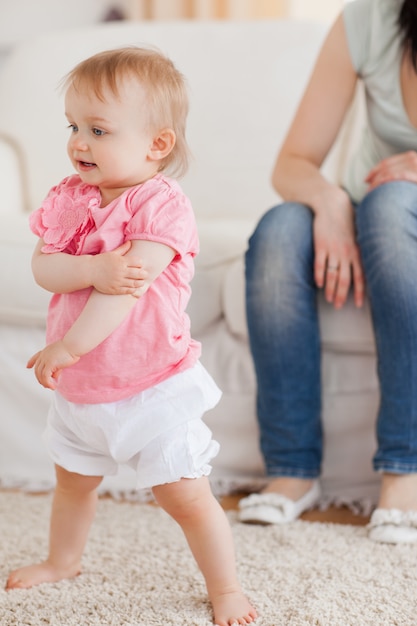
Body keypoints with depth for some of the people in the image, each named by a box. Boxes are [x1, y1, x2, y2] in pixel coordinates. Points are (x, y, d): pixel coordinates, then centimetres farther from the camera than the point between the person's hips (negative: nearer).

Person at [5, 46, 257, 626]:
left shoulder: (162, 206, -21)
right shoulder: (69, 196, -1)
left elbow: (130, 286, -29)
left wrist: (68, 346, -32)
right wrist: (96, 269, -31)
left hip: (151, 387, -7)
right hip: (80, 384, 7)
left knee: (186, 496, -2)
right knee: (73, 479, 27)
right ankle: (63, 560, 52)